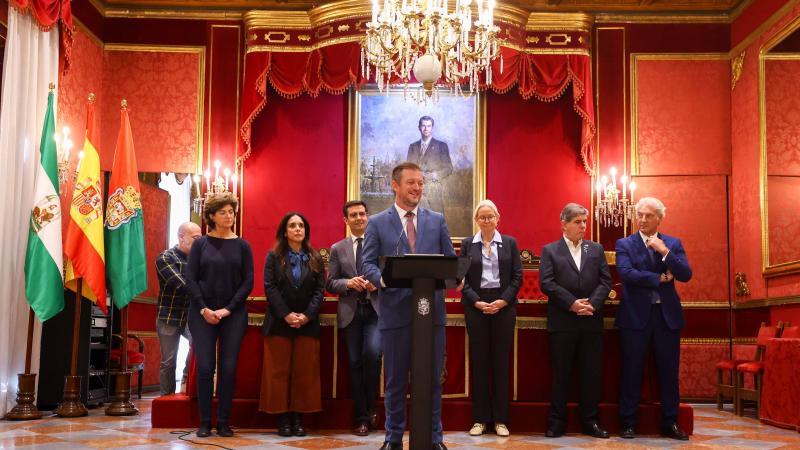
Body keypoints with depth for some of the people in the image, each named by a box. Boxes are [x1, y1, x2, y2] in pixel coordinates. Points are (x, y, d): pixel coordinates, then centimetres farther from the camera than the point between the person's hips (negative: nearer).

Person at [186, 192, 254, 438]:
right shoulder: (200, 244, 4)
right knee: (205, 367, -2)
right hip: (203, 314, 0)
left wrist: (228, 309, -9)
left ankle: (223, 422, 9)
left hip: (233, 314, 0)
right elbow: (191, 278, 0)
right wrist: (204, 309, -10)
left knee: (228, 368, 0)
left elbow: (248, 281, 0)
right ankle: (205, 421, 7)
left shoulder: (242, 246, 4)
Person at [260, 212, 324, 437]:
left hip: (307, 323, 1)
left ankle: (299, 418, 4)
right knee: (279, 372, -2)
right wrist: (285, 315, -15)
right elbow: (270, 287, -3)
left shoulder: (315, 258, 10)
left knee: (305, 372, 0)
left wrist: (307, 315, -12)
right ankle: (283, 418, 2)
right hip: (279, 323, -1)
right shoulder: (274, 256, 7)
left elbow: (320, 289, 2)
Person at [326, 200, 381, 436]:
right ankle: (361, 418, 14)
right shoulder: (337, 249, 11)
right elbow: (330, 283, 7)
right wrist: (348, 283, -12)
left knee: (372, 353, -20)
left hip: (376, 310, -2)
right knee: (355, 363, 4)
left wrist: (377, 284, -15)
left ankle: (370, 408, 2)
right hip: (351, 312, 2)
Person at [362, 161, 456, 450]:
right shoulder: (377, 223, 4)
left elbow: (449, 259, 9)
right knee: (395, 379, 8)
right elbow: (368, 264, -1)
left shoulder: (437, 220, 10)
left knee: (432, 378, 6)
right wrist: (383, 278, -22)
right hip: (395, 310, -1)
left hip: (432, 310, 1)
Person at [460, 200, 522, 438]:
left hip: (503, 305, 0)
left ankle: (500, 419, 8)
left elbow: (517, 276, 3)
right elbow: (461, 277, 3)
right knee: (478, 360, 2)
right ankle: (480, 418, 8)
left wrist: (503, 301, -9)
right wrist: (477, 302, -10)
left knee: (501, 360, 2)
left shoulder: (509, 243, 7)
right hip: (475, 305, 0)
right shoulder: (468, 244, 7)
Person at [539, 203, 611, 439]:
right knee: (560, 374, 3)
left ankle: (590, 421, 17)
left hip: (592, 321, 3)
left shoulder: (596, 249, 12)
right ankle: (557, 422, 11)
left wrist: (592, 304, -11)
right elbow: (546, 283, -7)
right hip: (562, 322, -3)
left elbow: (605, 281, 5)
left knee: (592, 373, 6)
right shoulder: (550, 250, 4)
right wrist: (572, 303, -15)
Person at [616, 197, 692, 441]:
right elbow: (626, 273, -14)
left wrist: (665, 252, -15)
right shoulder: (625, 244, 2)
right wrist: (660, 278, -11)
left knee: (669, 372, 8)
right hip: (636, 315, -2)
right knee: (632, 372, 3)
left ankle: (670, 423, 18)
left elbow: (686, 275, -4)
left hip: (667, 314, 2)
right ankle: (628, 423, 12)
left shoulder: (673, 243, 8)